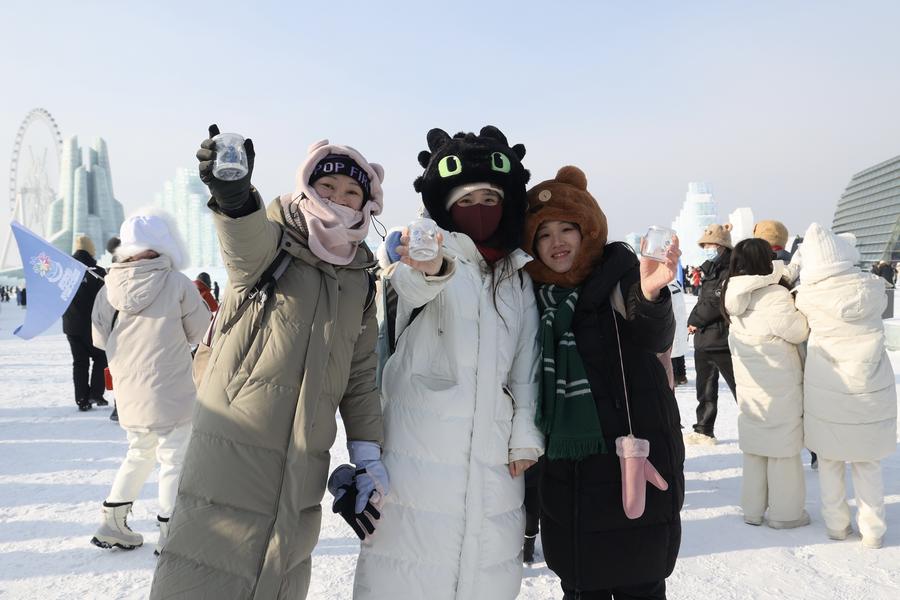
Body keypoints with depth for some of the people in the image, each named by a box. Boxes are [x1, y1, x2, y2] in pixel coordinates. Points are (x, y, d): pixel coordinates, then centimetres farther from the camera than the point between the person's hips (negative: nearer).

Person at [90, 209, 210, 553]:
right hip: (171, 392, -5)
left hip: (129, 393, 5)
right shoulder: (177, 283, -12)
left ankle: (112, 523, 28)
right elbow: (199, 331, -2)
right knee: (174, 459, 7)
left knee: (139, 454, 23)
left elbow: (100, 338, 6)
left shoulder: (110, 286, -2)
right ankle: (169, 533, 12)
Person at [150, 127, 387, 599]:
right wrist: (234, 196, -52)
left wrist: (367, 454, 8)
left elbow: (360, 377, 14)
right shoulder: (271, 243, -5)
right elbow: (246, 245, -31)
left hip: (302, 470, 5)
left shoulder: (361, 282, 9)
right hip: (232, 453, -4)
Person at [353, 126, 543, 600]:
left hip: (493, 457, 5)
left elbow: (525, 362, 13)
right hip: (421, 449, -4)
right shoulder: (429, 251, -2)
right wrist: (429, 268, -49)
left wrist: (524, 436, 5)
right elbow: (411, 288, -26)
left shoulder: (518, 276, 12)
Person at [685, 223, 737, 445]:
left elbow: (718, 303, -19)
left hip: (723, 341, -9)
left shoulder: (731, 271, -12)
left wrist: (695, 320, -8)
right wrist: (694, 321, 0)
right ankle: (704, 431, 25)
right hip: (703, 339, 9)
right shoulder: (709, 271, 16)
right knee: (705, 389, 16)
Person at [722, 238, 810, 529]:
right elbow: (798, 331, -12)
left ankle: (753, 509, 25)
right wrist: (801, 307, 4)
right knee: (783, 449, 6)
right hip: (779, 386, -6)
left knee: (754, 446, 16)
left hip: (748, 384, 7)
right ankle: (785, 512, 16)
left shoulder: (734, 296, 2)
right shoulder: (775, 295, -19)